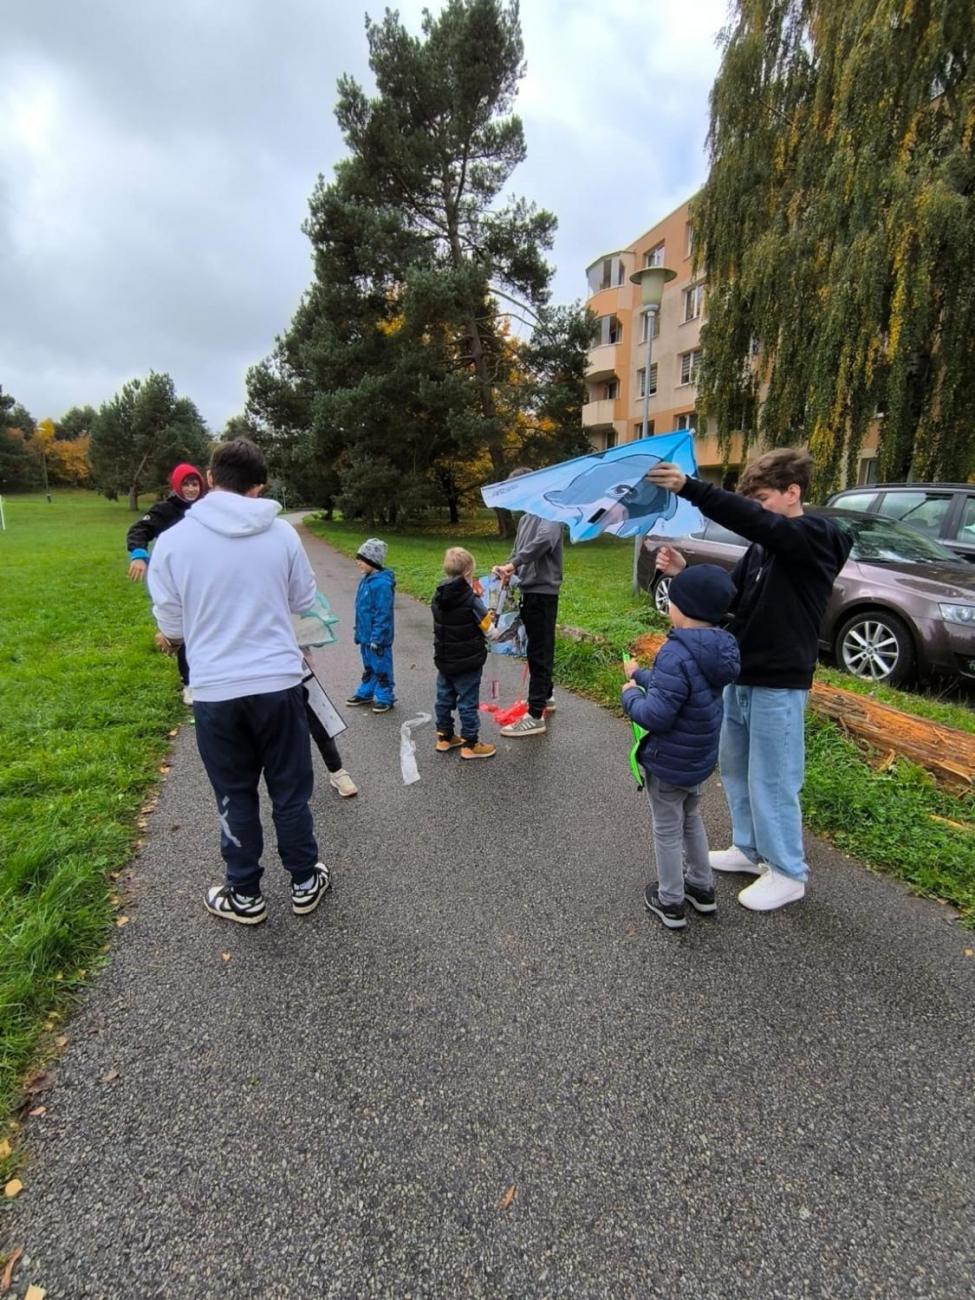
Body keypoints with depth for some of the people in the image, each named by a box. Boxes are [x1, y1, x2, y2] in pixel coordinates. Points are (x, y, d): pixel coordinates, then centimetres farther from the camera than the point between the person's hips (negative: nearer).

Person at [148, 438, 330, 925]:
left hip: (214, 690, 0)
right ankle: (305, 883, 30)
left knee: (235, 796, 16)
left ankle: (245, 896, 30)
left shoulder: (173, 540, -7)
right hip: (278, 682, 1)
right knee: (290, 790, 15)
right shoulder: (282, 533, -5)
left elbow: (170, 624, 2)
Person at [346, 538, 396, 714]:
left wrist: (376, 638, -21)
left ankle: (385, 698, 18)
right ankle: (365, 692, 35)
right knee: (368, 665, 21)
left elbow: (383, 614, -22)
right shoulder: (365, 579, 7)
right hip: (365, 635, 9)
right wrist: (359, 632, 18)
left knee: (381, 667, 5)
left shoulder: (382, 583, -22)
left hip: (378, 637, -9)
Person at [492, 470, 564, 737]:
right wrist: (507, 568, -6)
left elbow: (543, 541, -33)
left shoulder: (548, 515, -13)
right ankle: (545, 698, 34)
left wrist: (514, 564, -32)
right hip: (530, 592, 9)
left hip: (543, 593, -9)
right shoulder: (525, 518, 16)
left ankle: (535, 716, -4)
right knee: (538, 650, 19)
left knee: (539, 653, -7)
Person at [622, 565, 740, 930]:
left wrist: (630, 696, -13)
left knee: (667, 831, 11)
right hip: (700, 759, 8)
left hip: (670, 764, -8)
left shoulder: (677, 654, -31)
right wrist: (641, 675, 18)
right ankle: (702, 887, 43)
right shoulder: (716, 648, -3)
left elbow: (656, 715, -31)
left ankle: (670, 903, 28)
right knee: (691, 820, 28)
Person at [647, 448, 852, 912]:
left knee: (772, 780, 3)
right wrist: (685, 573, -6)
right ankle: (749, 849, 36)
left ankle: (787, 873, 22)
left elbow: (754, 521, -31)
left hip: (779, 683, -8)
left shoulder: (818, 537, -13)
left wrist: (689, 487, -39)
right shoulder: (764, 546, 10)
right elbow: (728, 597, 10)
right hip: (740, 676, 8)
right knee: (734, 769, 18)